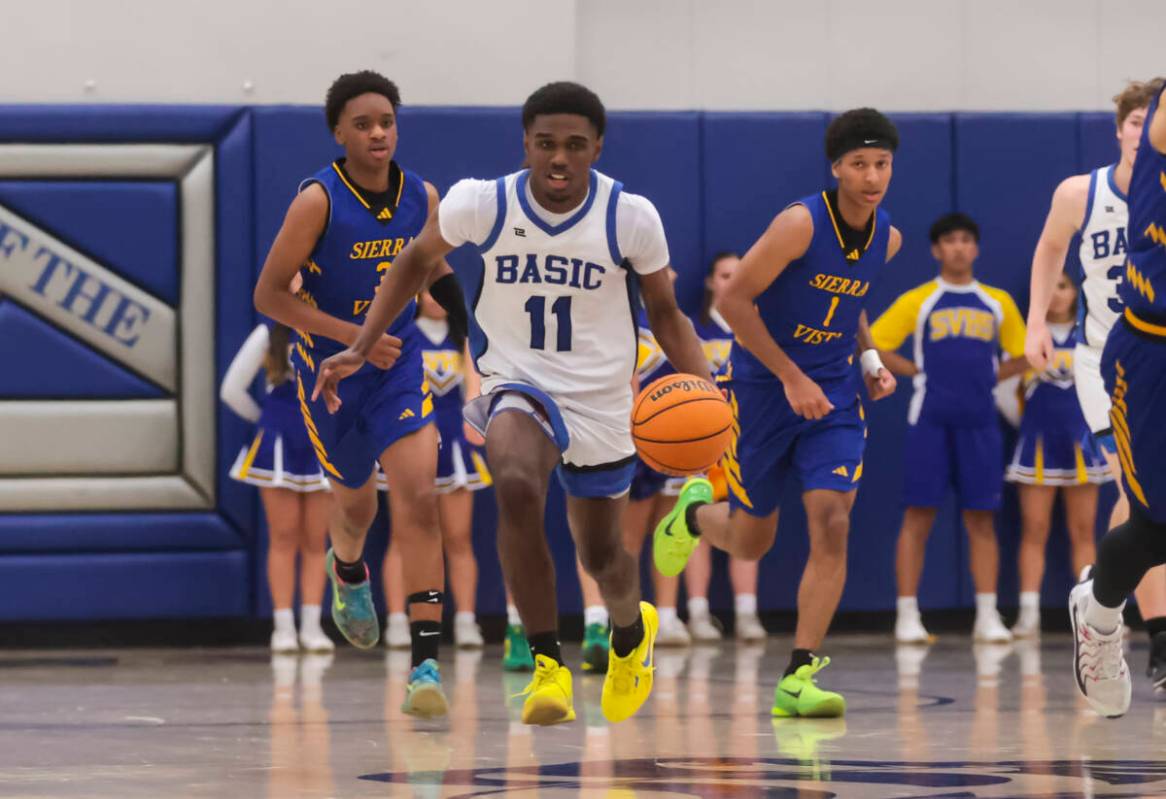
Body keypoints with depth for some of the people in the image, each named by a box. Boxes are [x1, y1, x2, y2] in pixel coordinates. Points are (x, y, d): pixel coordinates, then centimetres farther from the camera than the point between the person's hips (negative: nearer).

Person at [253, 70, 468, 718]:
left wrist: (468, 303, -1)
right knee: (356, 504, 18)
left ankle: (425, 663, -20)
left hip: (399, 363, 2)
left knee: (419, 497, -17)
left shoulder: (421, 197, -5)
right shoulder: (319, 200, -19)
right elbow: (268, 294, -16)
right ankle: (347, 570, 58)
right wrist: (354, 335, -23)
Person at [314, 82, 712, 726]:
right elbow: (418, 261, 4)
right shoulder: (480, 203, -15)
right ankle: (548, 666, -24)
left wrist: (704, 392, -17)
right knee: (517, 487, -34)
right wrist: (360, 349, -2)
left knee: (600, 553, 16)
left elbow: (665, 314, -1)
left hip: (602, 404, 1)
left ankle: (631, 631, 54)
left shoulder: (631, 218, -14)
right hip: (516, 387, -1)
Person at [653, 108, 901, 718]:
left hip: (833, 394, 4)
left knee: (831, 524, -14)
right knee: (750, 541, 7)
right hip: (763, 387, -4)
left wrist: (869, 356, 3)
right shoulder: (801, 223, -19)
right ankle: (696, 513, 46)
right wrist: (791, 377, -20)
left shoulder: (887, 239, 1)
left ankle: (798, 678, -12)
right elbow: (733, 299, -18)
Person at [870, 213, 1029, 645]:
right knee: (918, 517, -3)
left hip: (979, 423, 3)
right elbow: (874, 346, 1)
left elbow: (1022, 355, 19)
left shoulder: (997, 302, 10)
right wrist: (918, 372, -3)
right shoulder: (918, 301, 2)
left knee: (981, 520, 2)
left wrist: (989, 378, 6)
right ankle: (907, 616, -1)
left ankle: (987, 616, 3)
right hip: (931, 420, -2)